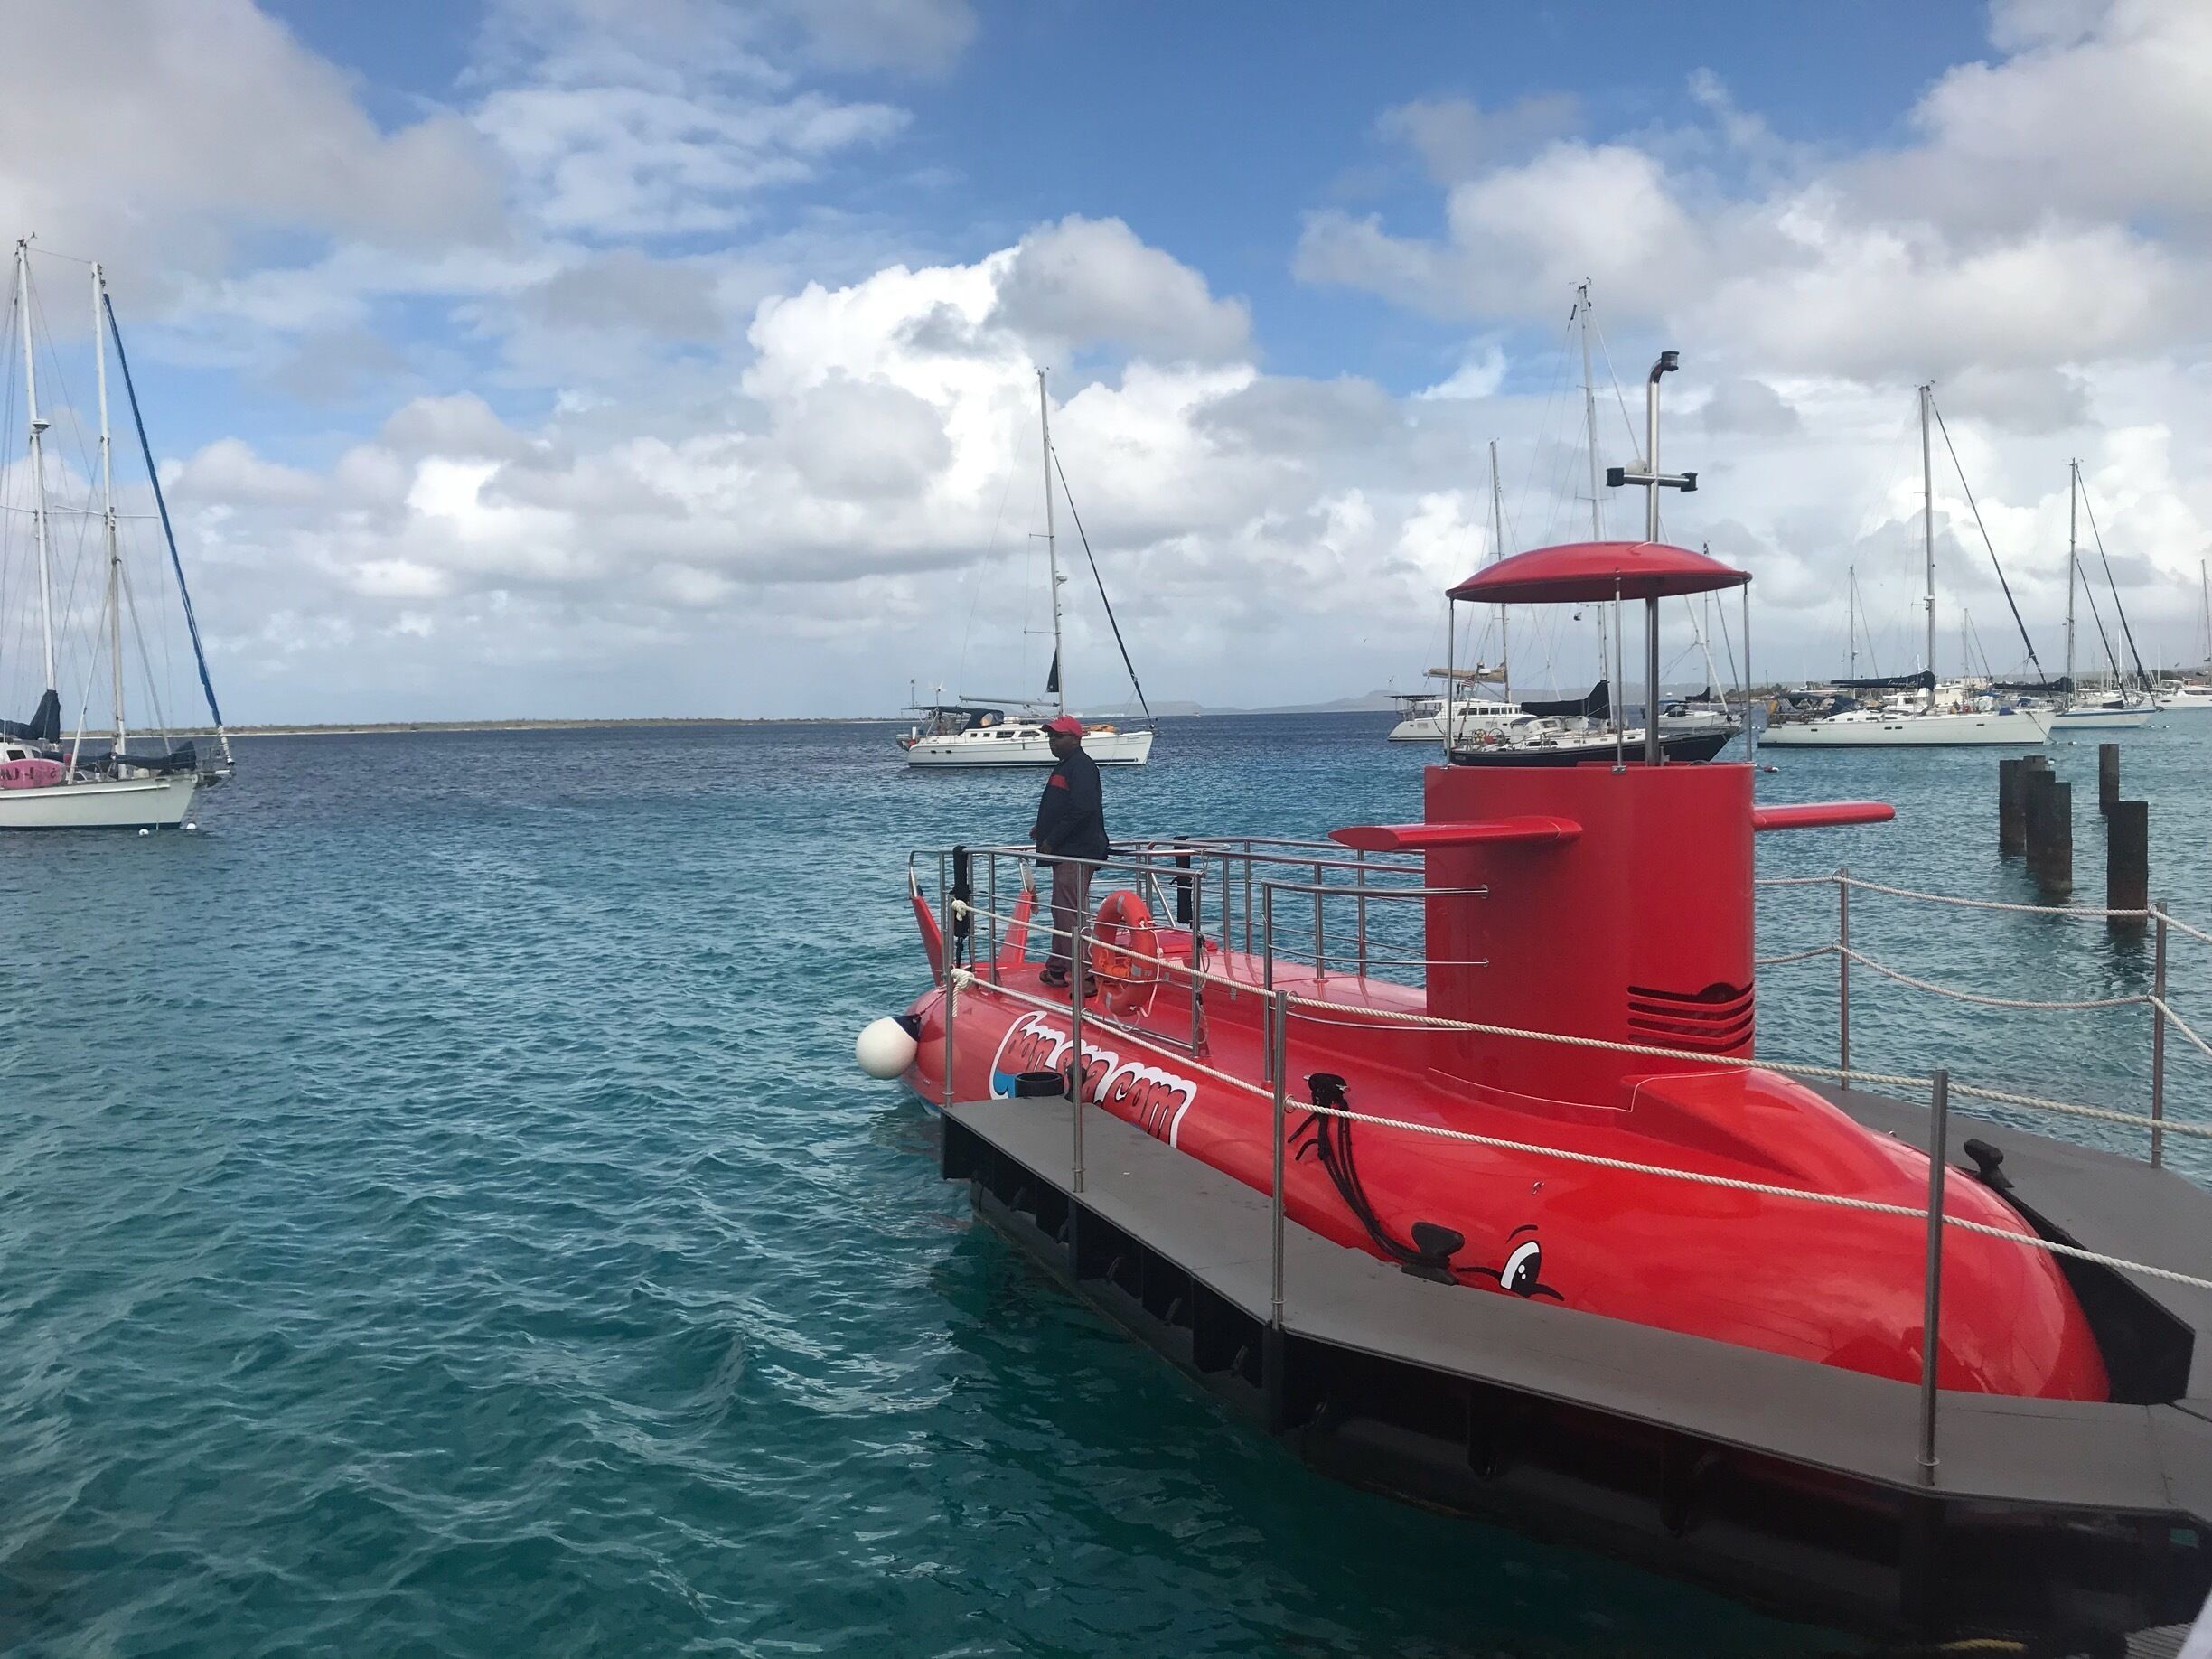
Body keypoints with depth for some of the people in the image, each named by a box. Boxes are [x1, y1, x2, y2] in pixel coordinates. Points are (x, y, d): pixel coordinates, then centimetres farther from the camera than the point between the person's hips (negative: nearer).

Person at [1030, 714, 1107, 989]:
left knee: (1070, 914, -14)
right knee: (1062, 913, 16)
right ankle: (1058, 969, 25)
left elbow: (1080, 810, -24)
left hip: (1076, 854, -11)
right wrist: (1042, 829, 14)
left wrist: (1052, 840, -19)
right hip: (1065, 853, 11)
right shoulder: (1066, 766, 21)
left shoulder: (1082, 766, -13)